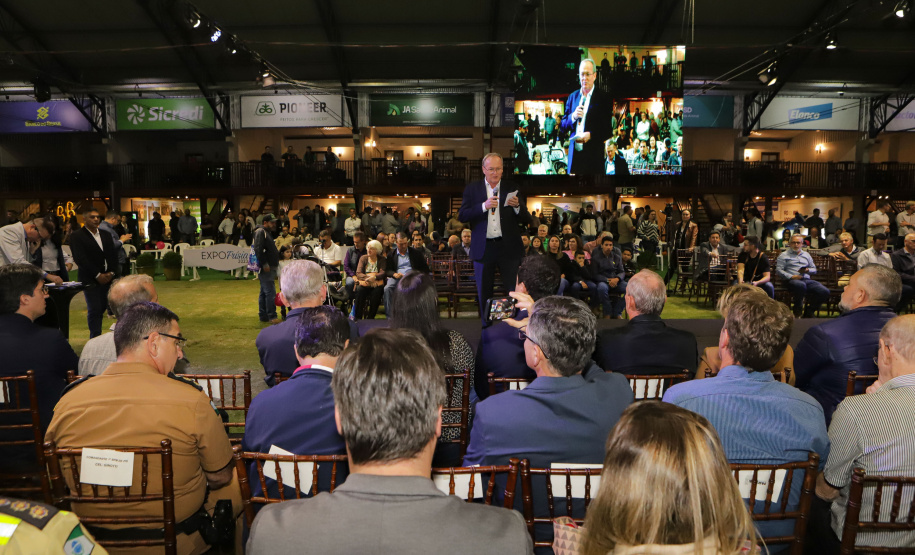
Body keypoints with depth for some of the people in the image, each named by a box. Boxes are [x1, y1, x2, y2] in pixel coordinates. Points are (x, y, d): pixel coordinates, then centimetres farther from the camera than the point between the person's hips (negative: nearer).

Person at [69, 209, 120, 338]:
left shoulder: (106, 235, 17)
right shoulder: (77, 236, -1)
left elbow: (113, 255, 13)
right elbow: (80, 259, -10)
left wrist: (111, 273, -3)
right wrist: (97, 275, -13)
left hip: (107, 278, 5)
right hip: (90, 280, -5)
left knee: (102, 308, 4)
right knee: (94, 310, -6)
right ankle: (95, 339, -2)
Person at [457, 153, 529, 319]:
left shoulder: (512, 189, 8)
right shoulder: (472, 189, 7)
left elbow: (526, 220, 7)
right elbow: (462, 216, -4)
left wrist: (517, 206, -13)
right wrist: (484, 206, -15)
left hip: (508, 247, 0)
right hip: (483, 248, 0)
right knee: (484, 293, 8)